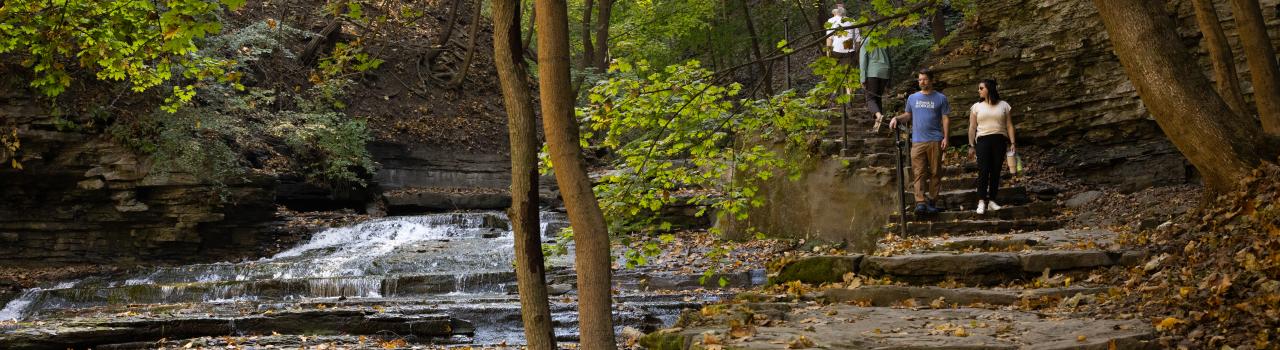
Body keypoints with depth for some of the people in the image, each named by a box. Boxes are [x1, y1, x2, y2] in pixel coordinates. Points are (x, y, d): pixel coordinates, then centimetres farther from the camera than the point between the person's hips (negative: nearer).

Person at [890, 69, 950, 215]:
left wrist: (945, 137, -5)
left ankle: (932, 201, 8)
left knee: (935, 172, 1)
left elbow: (945, 119, 5)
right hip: (917, 141, 1)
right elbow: (908, 115, 21)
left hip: (935, 141, -1)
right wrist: (897, 118, 1)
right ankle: (920, 202, -15)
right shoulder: (912, 98, 15)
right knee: (918, 172, -8)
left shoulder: (940, 98, 7)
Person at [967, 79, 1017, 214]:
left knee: (996, 171, 0)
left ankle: (991, 201, 5)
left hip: (1000, 140, 1)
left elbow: (1009, 126, 8)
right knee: (983, 171, -12)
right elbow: (972, 127, 9)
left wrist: (1013, 142, 0)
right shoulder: (976, 107, 11)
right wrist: (971, 145, 2)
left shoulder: (1004, 105, 10)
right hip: (983, 140, -1)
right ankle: (981, 202, -15)